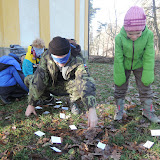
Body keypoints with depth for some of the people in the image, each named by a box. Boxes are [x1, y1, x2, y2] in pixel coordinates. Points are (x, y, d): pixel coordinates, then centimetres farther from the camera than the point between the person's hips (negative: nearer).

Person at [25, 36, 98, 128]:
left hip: (70, 84, -2)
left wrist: (92, 110, -54)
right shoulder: (46, 57, -26)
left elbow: (86, 82, -44)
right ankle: (46, 96, 11)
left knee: (85, 85, -35)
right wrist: (31, 104, -21)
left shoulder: (77, 60, -33)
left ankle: (74, 101, -2)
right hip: (53, 84, 2)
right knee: (28, 80, -17)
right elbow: (38, 82, -24)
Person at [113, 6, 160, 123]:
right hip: (124, 65, -1)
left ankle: (148, 111, 24)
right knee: (120, 87, 5)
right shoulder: (119, 38, -28)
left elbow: (149, 57, -19)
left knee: (145, 87, 6)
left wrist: (148, 75, -16)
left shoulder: (148, 35, -27)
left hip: (139, 65, 1)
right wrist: (119, 76, -13)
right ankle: (119, 110, 23)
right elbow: (118, 59, -20)